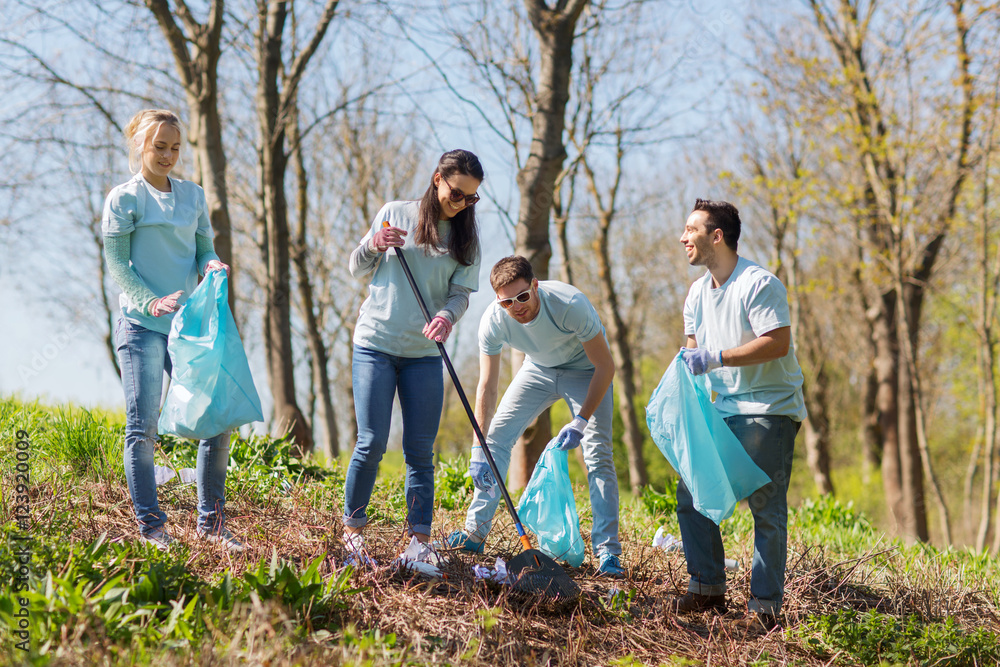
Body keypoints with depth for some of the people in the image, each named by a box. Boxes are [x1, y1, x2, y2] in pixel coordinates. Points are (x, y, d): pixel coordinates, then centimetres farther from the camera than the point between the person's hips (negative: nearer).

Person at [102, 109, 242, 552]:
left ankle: (210, 522, 12)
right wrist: (152, 302, -16)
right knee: (142, 427, -4)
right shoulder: (124, 199, -1)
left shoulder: (193, 196, 14)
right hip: (141, 326, -5)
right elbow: (117, 264, -4)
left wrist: (213, 264, -8)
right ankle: (150, 527, 4)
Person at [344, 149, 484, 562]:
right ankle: (352, 528, 8)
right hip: (376, 344, -2)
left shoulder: (466, 237, 6)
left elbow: (461, 292, -2)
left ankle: (420, 539, 3)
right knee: (372, 442, -6)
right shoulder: (396, 213, 2)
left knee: (420, 450, 0)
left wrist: (447, 317, -24)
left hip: (424, 354, 2)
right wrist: (374, 245, -13)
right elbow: (357, 269, 8)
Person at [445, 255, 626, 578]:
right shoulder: (493, 320, -26)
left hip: (584, 369, -4)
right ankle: (475, 533, 8)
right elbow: (487, 386, -18)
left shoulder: (570, 305, -37)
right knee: (496, 436, -3)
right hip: (538, 368, 4)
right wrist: (478, 450, -24)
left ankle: (608, 552, -14)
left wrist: (580, 422, -30)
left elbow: (605, 367, -27)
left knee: (598, 453, -17)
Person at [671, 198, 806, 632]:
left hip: (769, 408, -8)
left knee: (765, 507, -9)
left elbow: (777, 343, -23)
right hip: (723, 410, 8)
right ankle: (707, 588, 15)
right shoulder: (697, 294, 12)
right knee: (690, 494, 4)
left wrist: (715, 359, -26)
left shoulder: (759, 284, -14)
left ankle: (765, 605, -4)